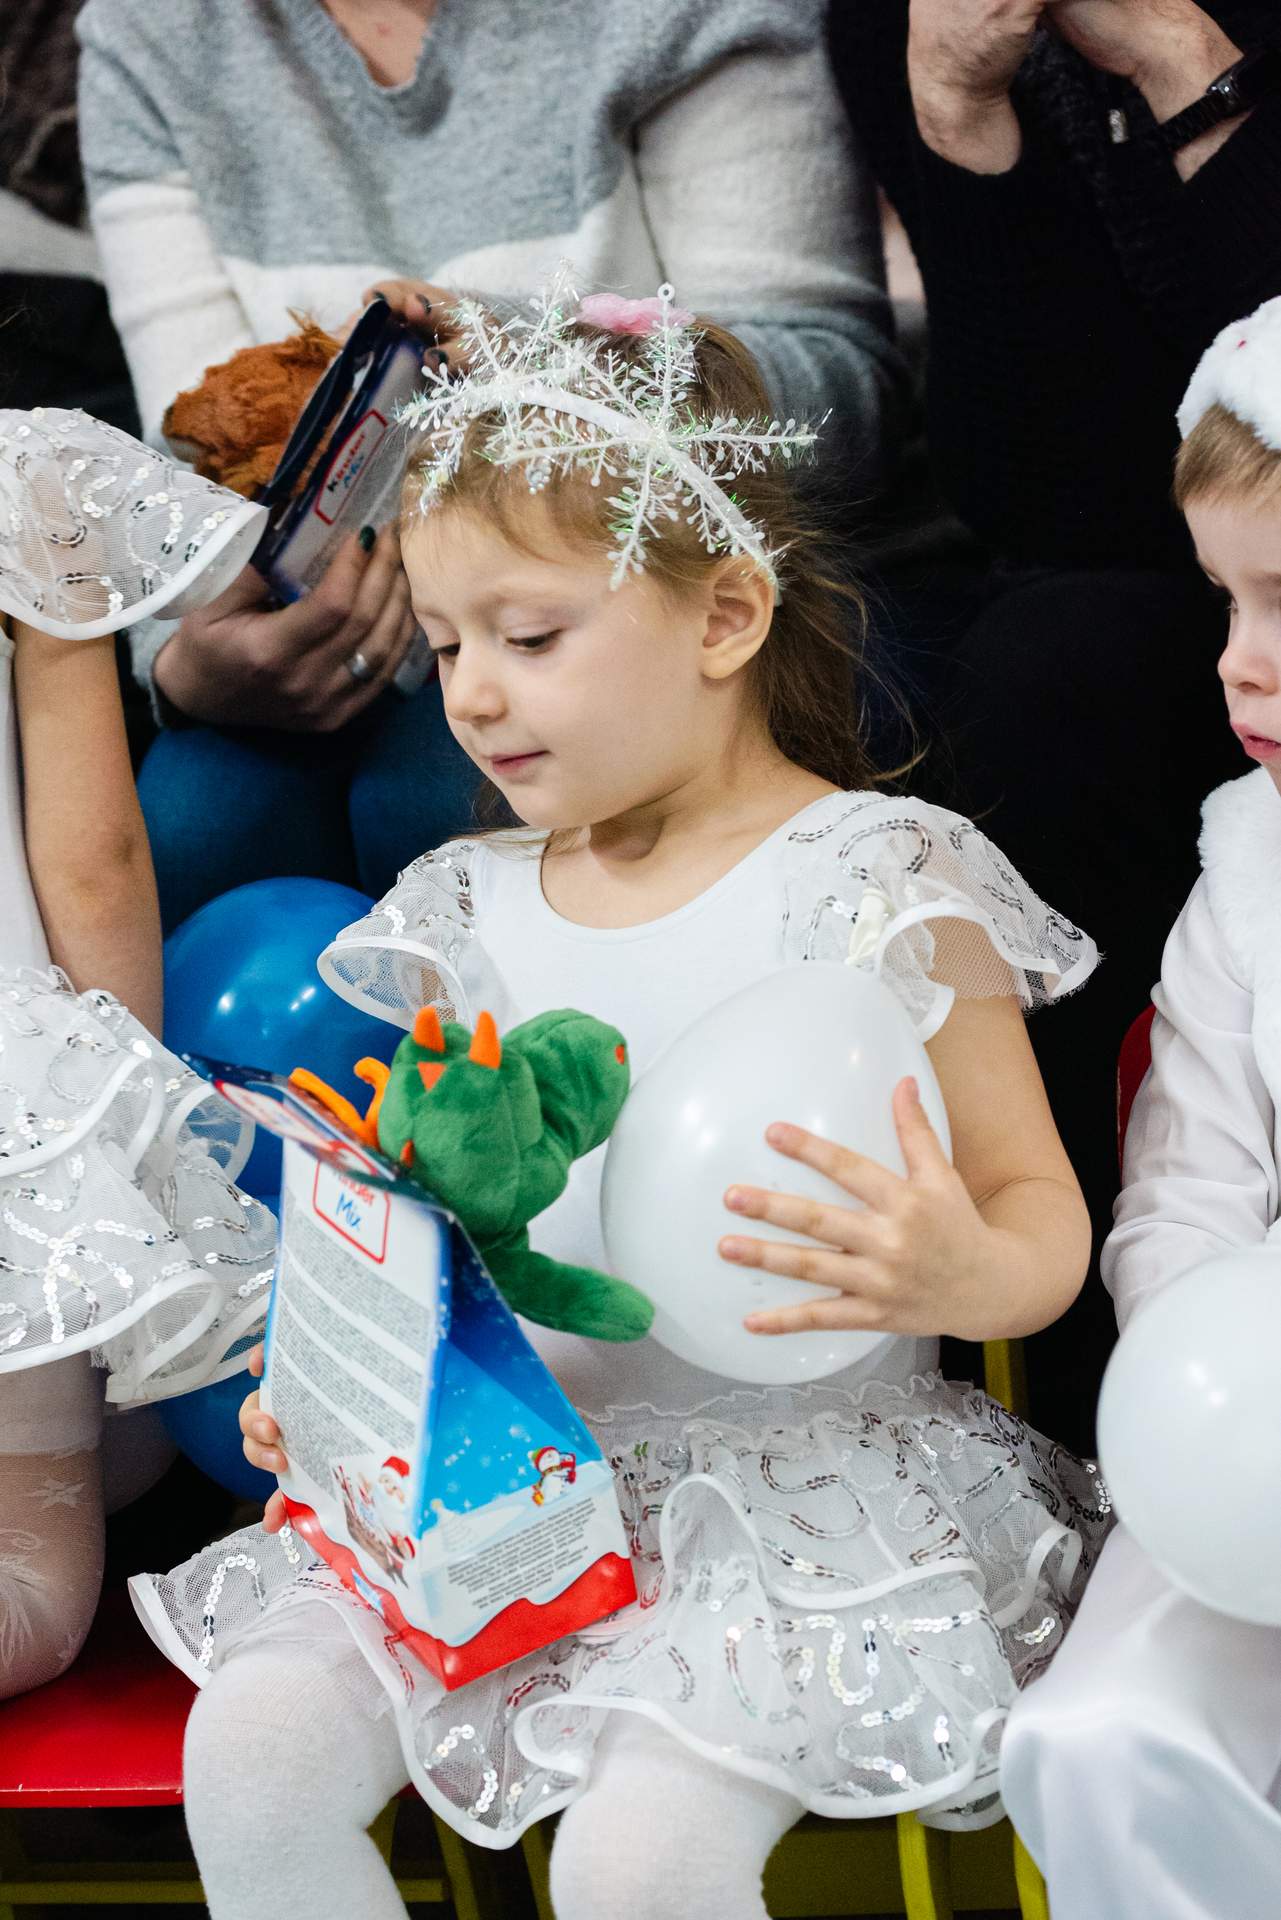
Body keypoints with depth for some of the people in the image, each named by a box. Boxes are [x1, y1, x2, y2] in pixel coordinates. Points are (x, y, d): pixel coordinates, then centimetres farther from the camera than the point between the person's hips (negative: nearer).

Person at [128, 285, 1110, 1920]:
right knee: (248, 1755, -12)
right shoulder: (474, 911, 10)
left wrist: (962, 1276, -31)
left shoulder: (882, 883, -8)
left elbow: (1037, 1207, -7)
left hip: (804, 1467, -5)